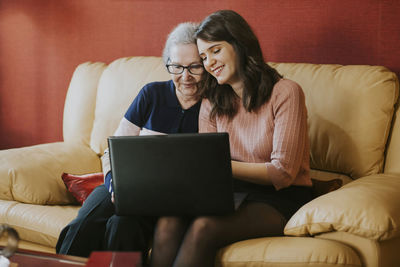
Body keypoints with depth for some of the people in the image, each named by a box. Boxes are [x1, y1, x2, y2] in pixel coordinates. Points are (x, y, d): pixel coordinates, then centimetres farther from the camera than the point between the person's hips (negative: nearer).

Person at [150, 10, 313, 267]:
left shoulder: (284, 92, -6)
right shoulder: (211, 105, 14)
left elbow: (283, 173, -12)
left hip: (280, 201, -5)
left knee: (204, 227, -32)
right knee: (169, 220, -27)